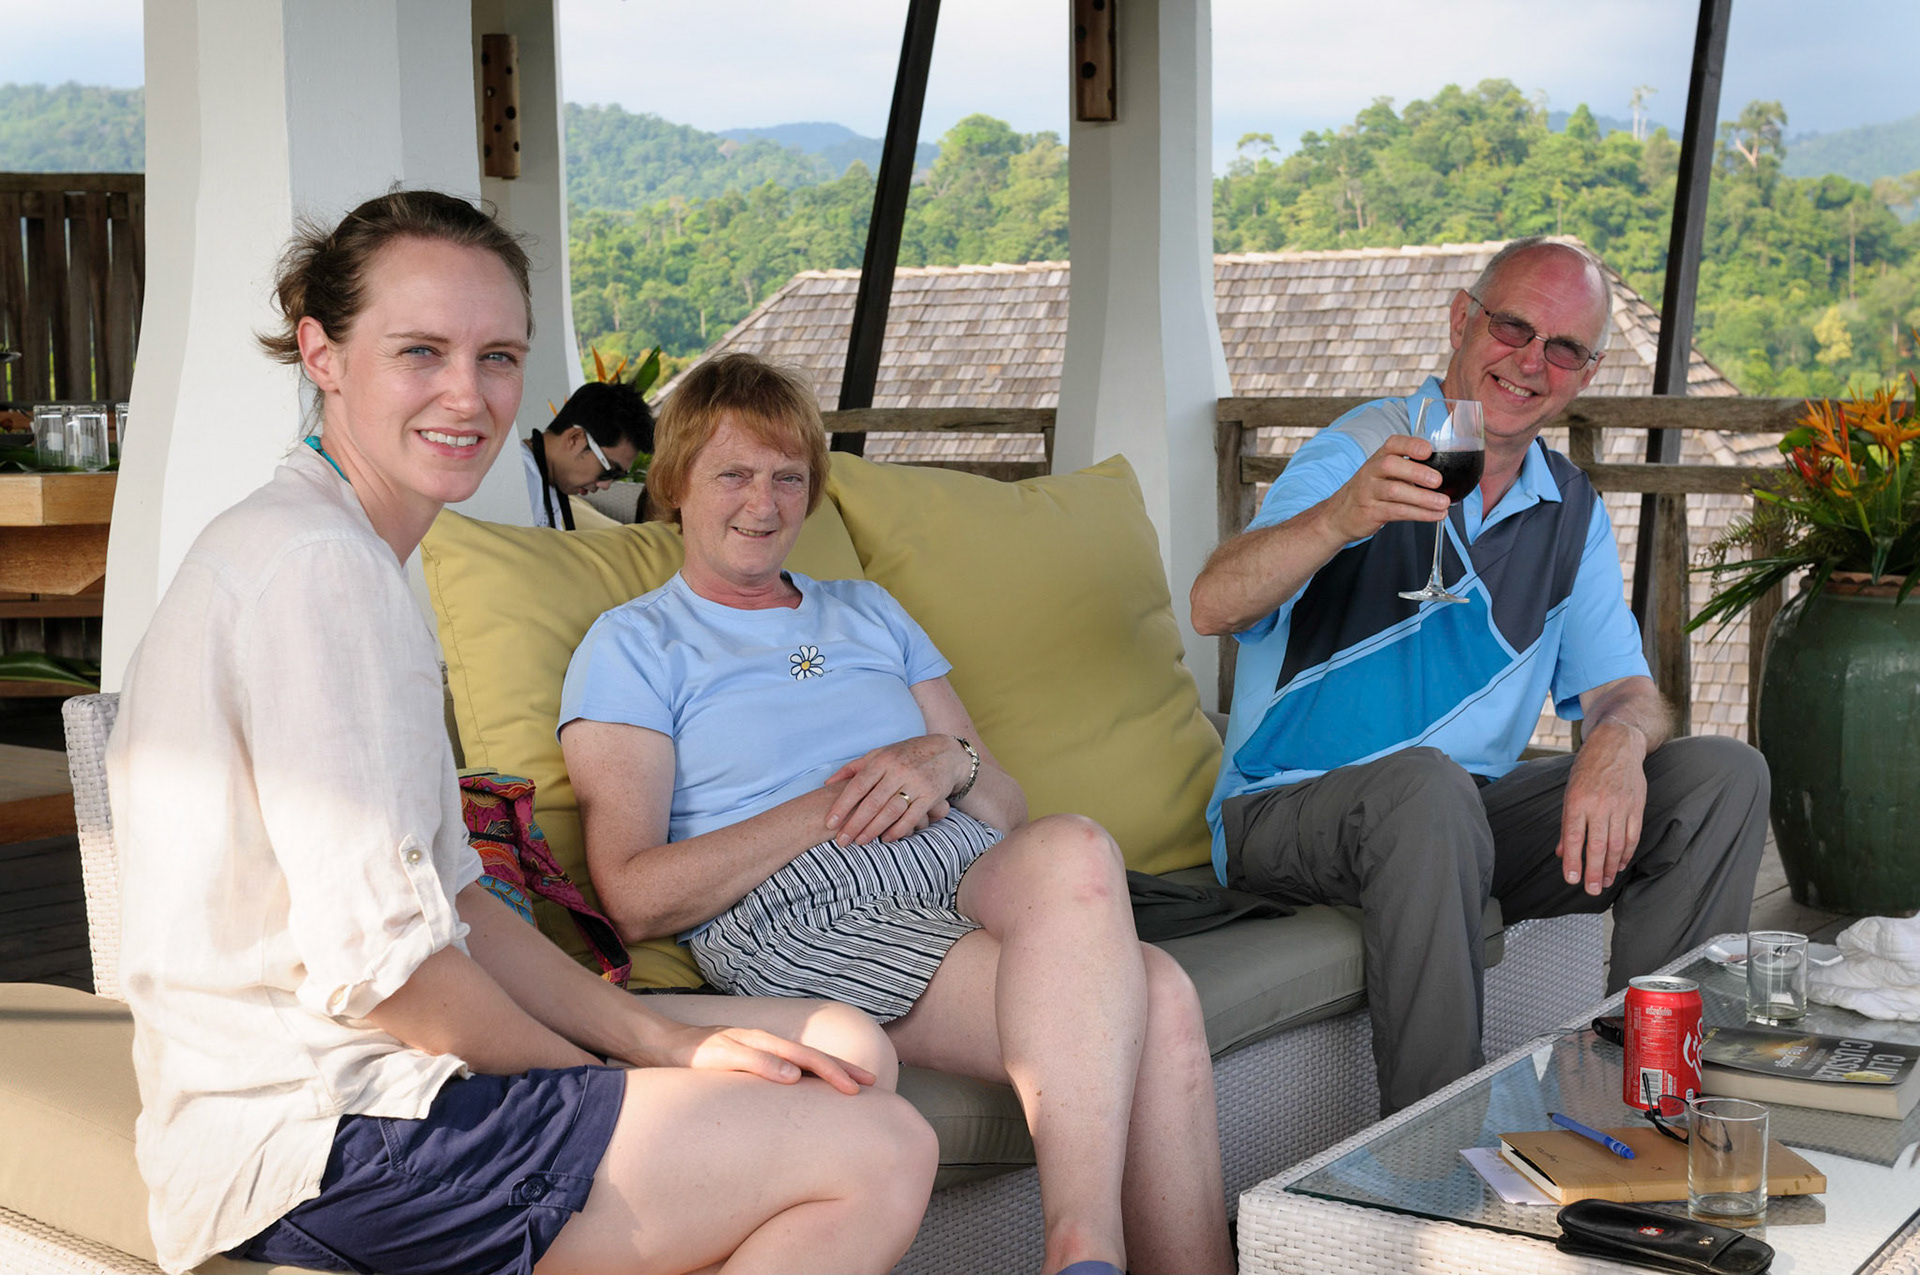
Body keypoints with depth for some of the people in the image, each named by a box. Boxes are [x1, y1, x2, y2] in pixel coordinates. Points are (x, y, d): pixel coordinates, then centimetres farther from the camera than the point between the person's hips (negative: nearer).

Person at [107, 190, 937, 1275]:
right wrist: (603, 1079, -6)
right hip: (318, 1146, -10)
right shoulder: (320, 562, -16)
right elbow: (378, 957, -21)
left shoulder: (340, 554, 17)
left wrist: (661, 1040, 3)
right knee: (881, 1154, -14)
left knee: (847, 1051, 11)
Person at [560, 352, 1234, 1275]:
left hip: (969, 871, 5)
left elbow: (1008, 811, 24)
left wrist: (951, 762, -1)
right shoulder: (633, 645, 13)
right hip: (794, 911, -5)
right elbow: (636, 900, -1)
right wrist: (833, 806, -7)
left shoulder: (870, 612, 30)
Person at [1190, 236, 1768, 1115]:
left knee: (1723, 775, -10)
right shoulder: (1362, 454, -9)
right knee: (1424, 782, -39)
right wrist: (1341, 518, -45)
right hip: (1290, 810, -6)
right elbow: (1215, 607, -25)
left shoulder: (1572, 509, 10)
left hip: (1472, 815, 6)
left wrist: (1618, 740, -21)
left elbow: (1622, 690, 5)